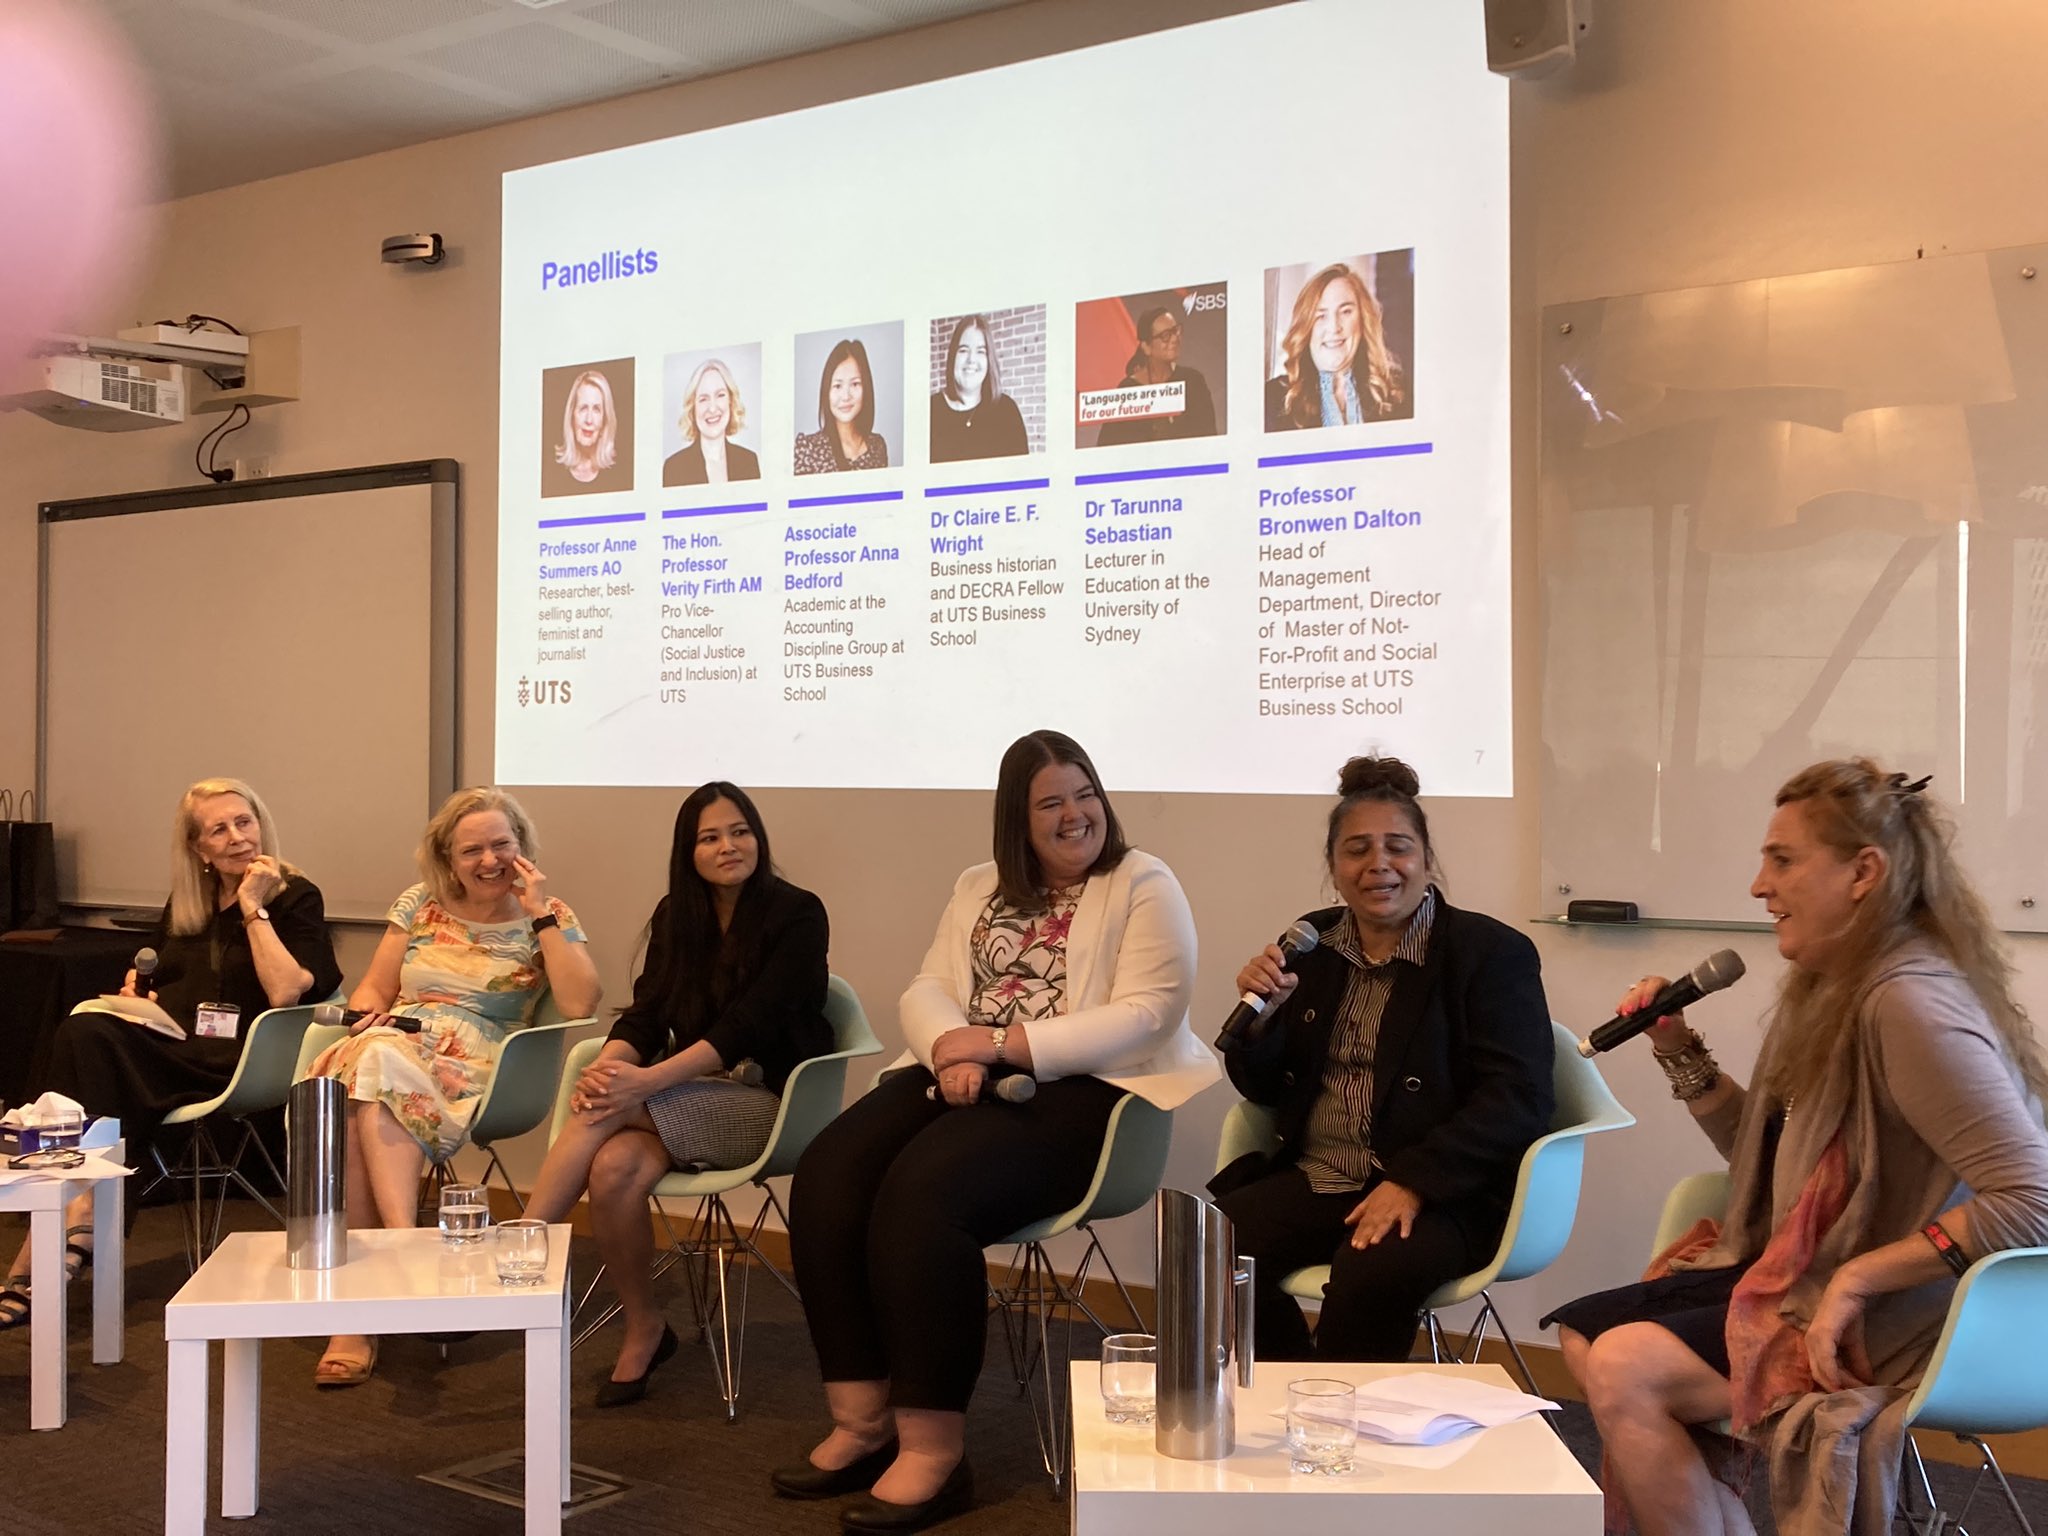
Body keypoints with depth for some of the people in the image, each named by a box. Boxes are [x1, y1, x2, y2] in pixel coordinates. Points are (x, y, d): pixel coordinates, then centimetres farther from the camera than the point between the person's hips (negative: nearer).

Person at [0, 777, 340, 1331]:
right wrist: (134, 995, 8)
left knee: (86, 1043, -29)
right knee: (83, 1031, -30)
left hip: (232, 1057, -5)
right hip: (163, 1046, 6)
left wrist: (253, 907, -8)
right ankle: (79, 1219, -34)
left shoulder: (296, 898, 4)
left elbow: (285, 992, -11)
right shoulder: (183, 907, 23)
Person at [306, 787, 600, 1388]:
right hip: (394, 1045, 3)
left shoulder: (547, 919, 7)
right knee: (369, 1059, -35)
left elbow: (580, 1005, -9)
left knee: (370, 1111, -34)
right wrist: (367, 1012, -4)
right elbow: (373, 988, 21)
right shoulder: (421, 904, 18)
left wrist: (541, 915, -8)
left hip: (472, 1068, -3)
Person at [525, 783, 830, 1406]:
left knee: (607, 1112, -28)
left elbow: (749, 1025, -19)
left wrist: (649, 1080, -30)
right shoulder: (676, 916, 11)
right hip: (691, 1097, 5)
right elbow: (645, 1014, 3)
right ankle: (642, 1331, -10)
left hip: (769, 1100, -5)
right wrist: (606, 1065, -21)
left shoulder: (797, 915, -8)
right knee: (613, 1168, -28)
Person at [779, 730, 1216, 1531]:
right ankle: (862, 1420, -11)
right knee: (827, 1178, -19)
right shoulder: (979, 887, 18)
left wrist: (1003, 1043, -18)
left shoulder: (1145, 886, -1)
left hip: (1083, 1090, -6)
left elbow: (1144, 1015, -12)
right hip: (964, 1075, 7)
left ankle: (933, 1445, -22)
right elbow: (927, 989, 11)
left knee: (923, 1192, -31)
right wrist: (953, 1046, -14)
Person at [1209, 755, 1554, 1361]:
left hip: (1441, 1193, -4)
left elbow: (1519, 1100, -11)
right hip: (1313, 1177, 5)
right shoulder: (1311, 944, 13)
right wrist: (1260, 1014, -6)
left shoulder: (1493, 953, -2)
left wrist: (1412, 1183, -22)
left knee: (1372, 1267, -35)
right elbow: (1263, 1090, 16)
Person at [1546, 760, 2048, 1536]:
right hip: (1794, 1275, 10)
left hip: (1886, 1324, -10)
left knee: (1624, 1369, -19)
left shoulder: (1910, 1003, -24)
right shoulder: (1825, 990, 7)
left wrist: (1856, 1279, -27)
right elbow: (1772, 1150, 17)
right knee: (1582, 1332, 7)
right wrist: (1681, 1054, 4)